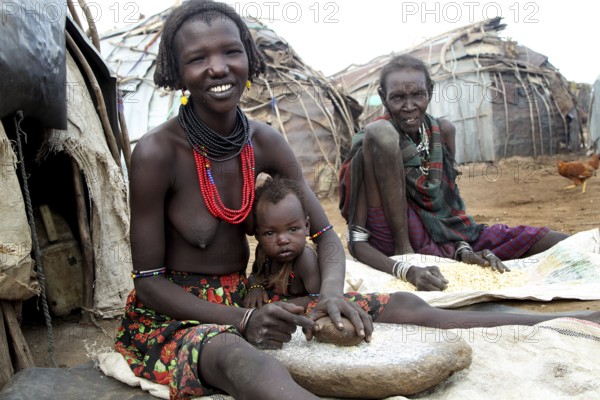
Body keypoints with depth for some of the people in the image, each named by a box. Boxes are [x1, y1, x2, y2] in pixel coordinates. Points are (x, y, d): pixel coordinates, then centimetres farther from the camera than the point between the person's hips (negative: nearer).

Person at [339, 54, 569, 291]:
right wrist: (408, 271, -35)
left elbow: (451, 198, 10)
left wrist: (463, 249, -7)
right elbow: (356, 241, -19)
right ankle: (403, 249, -20)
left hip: (448, 237, 4)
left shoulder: (443, 131, 2)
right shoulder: (372, 141, -15)